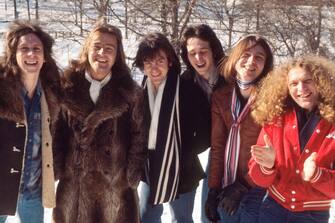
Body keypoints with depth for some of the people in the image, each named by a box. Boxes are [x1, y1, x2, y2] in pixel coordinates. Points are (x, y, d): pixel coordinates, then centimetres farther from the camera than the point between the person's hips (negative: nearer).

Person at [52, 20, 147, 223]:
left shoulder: (130, 92, -4)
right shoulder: (67, 86, -1)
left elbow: (139, 138, -2)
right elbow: (58, 132, 2)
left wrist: (132, 179, -6)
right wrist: (59, 171, -3)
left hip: (117, 186, -1)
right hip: (74, 185, 1)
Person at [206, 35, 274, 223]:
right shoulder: (221, 96, 3)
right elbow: (217, 146, 3)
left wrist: (242, 187, -12)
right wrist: (213, 189, -1)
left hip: (258, 189, -4)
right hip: (226, 188, 4)